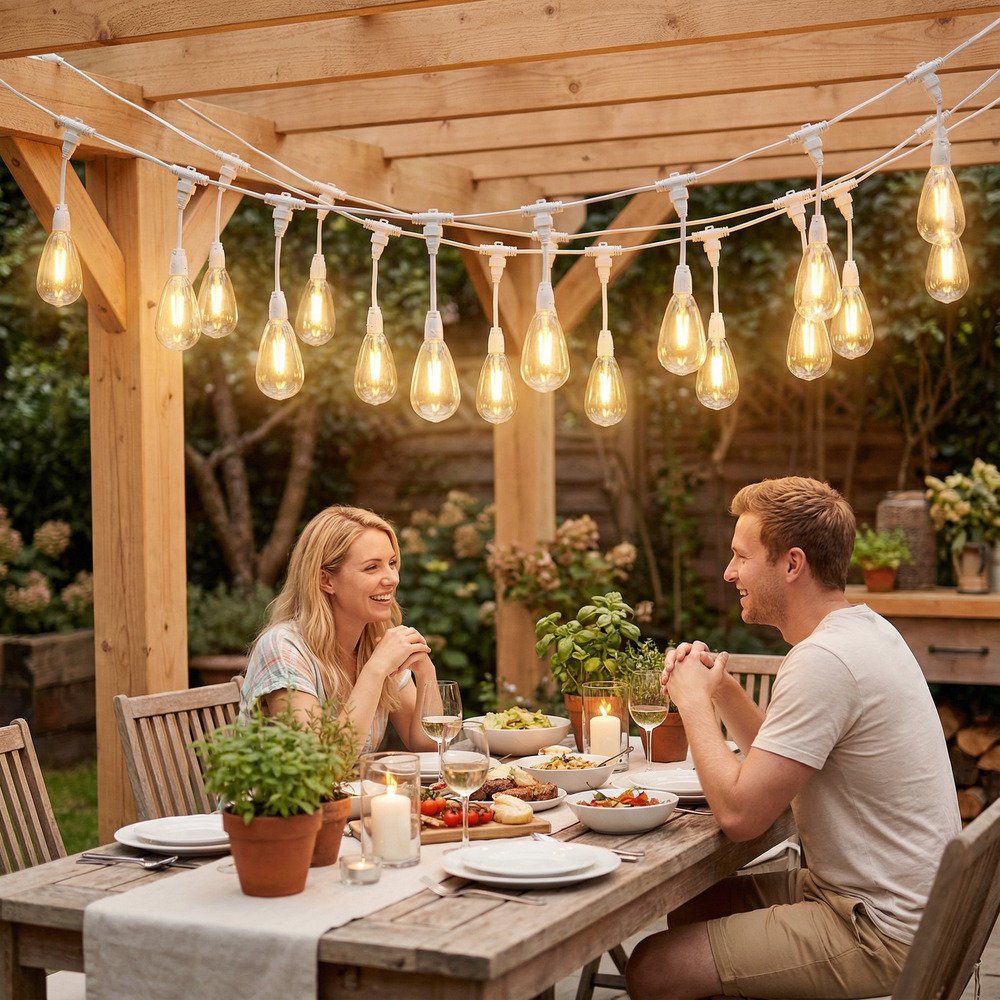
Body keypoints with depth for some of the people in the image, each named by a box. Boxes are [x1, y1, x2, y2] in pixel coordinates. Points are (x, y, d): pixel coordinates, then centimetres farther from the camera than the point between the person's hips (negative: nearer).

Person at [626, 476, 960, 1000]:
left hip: (881, 933, -10)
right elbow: (779, 758, 18)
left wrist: (693, 700, -11)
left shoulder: (823, 660, -24)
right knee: (687, 907, 20)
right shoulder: (865, 628, 8)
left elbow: (739, 811, -24)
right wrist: (721, 688, 3)